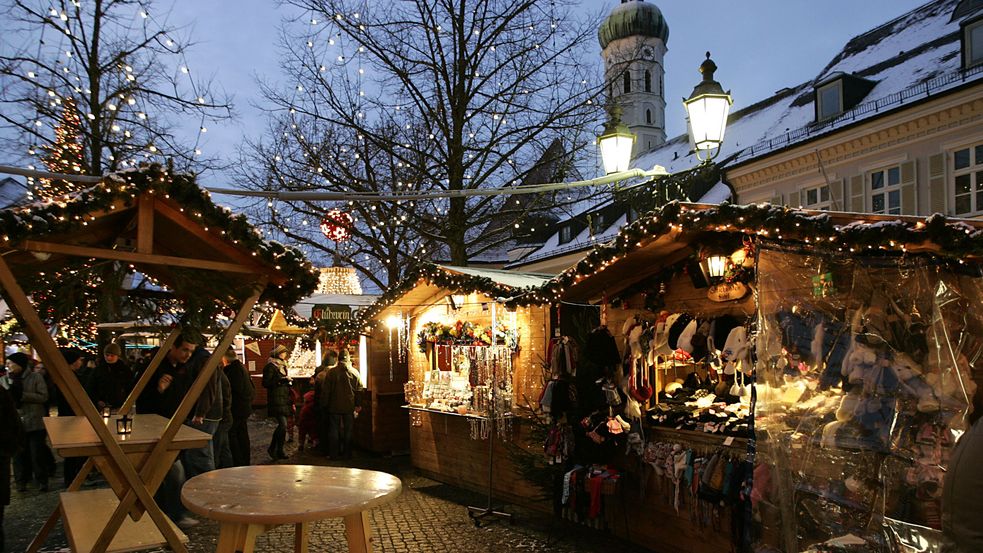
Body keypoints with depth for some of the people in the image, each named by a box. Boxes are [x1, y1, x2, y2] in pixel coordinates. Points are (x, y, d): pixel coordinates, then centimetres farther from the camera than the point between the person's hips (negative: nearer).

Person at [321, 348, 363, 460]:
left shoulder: (331, 372, -6)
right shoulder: (354, 372, -3)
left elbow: (326, 390, -1)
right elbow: (359, 390, 1)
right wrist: (358, 405, 9)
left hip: (334, 406, -1)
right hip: (349, 406, 1)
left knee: (334, 430, 8)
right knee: (348, 431, 8)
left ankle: (333, 454, 9)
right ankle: (347, 454, 11)